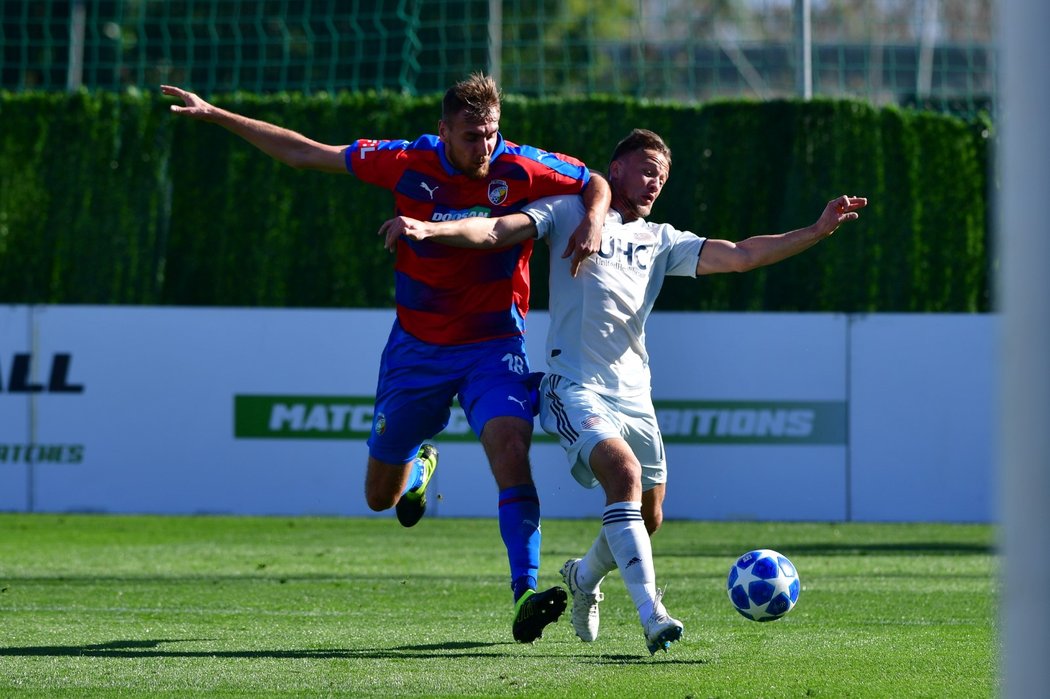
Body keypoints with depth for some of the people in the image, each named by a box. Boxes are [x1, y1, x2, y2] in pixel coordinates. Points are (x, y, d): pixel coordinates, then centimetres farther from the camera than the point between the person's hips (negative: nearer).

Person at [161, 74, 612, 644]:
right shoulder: (410, 163, -11)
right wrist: (213, 115, -1)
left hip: (494, 345, -2)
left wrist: (592, 223, -23)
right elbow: (305, 154, -3)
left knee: (510, 447, -29)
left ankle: (525, 594, -32)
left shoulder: (521, 169, -14)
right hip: (417, 347, 2)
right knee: (380, 496, 12)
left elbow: (595, 184, 1)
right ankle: (418, 464, 50)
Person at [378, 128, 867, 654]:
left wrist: (816, 232, 1)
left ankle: (584, 577, 41)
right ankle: (651, 615, -36)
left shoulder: (660, 240, 18)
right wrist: (429, 229, -23)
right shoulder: (571, 212, 6)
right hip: (574, 386, -6)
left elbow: (738, 256, 11)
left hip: (632, 392, 6)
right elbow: (496, 232, -6)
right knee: (624, 471, -29)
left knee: (646, 516, 8)